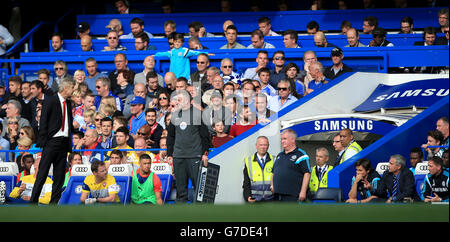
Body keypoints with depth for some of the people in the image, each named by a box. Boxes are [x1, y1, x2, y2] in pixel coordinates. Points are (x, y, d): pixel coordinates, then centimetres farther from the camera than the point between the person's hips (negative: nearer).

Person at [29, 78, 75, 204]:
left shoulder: (68, 103, 16)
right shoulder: (50, 101, -4)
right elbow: (43, 121, -7)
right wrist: (42, 140, -12)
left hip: (64, 142, 7)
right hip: (52, 141, -6)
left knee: (59, 174, 5)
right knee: (43, 172, -6)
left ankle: (54, 201, 8)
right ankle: (34, 200, -2)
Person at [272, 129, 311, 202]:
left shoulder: (300, 155, -3)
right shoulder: (279, 156, 20)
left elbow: (307, 174, -9)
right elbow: (274, 173, 27)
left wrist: (303, 191, -16)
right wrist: (272, 186, 12)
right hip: (277, 195, 7)